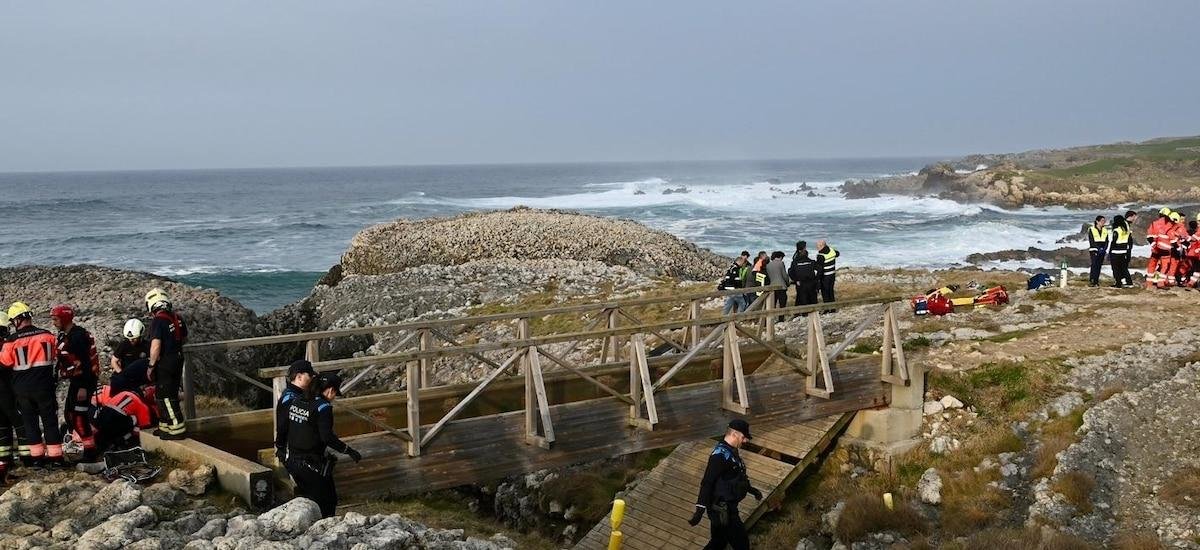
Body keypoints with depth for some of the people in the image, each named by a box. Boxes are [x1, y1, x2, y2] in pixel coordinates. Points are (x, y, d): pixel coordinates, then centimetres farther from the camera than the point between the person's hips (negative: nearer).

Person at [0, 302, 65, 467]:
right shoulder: (47, 335, -6)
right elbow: (55, 357, 9)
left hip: (22, 388, 0)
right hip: (44, 386, 1)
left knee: (30, 421, 12)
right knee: (50, 420, 7)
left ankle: (37, 456, 14)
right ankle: (55, 456, 5)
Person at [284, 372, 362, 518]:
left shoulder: (296, 401, 6)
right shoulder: (323, 407, -17)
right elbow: (327, 437, -25)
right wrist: (349, 451, -18)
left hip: (292, 461, 8)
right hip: (313, 465, -8)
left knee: (305, 497, 24)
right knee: (328, 501, 6)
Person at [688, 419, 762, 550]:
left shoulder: (731, 451, 9)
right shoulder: (720, 455, -24)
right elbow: (707, 483, -29)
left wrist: (751, 490, 33)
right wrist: (700, 510, -34)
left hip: (727, 507, 10)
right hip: (723, 510, -10)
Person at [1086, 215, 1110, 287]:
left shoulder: (1105, 230, 13)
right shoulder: (1091, 230, -2)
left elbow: (1106, 241, 12)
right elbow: (1091, 241, -7)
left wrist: (1104, 249, -6)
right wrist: (1098, 249, -15)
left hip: (1102, 251, 5)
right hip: (1094, 250, -5)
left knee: (1099, 266, 2)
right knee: (1094, 265, -16)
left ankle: (1096, 281, 3)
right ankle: (1091, 280, -17)